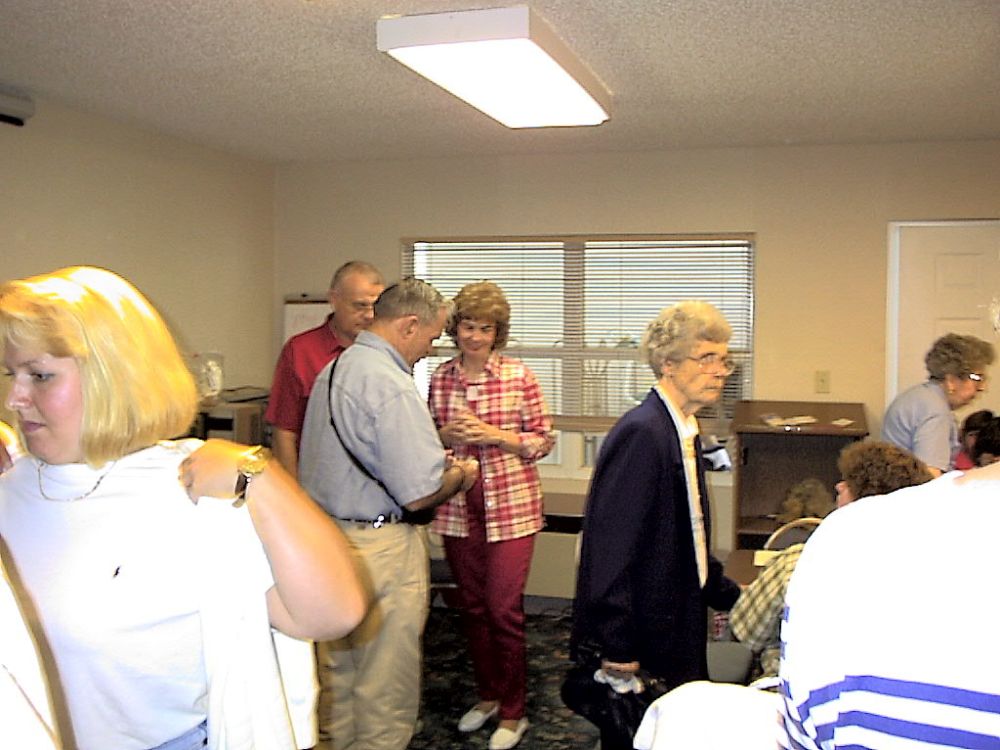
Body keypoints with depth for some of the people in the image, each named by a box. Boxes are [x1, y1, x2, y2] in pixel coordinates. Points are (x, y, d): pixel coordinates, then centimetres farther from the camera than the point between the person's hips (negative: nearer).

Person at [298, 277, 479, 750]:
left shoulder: (332, 370, 9)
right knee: (386, 691, 6)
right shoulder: (392, 386, -21)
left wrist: (435, 460, 17)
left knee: (337, 677, 22)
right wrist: (459, 476, -2)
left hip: (326, 538, 9)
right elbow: (418, 494, -24)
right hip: (382, 549, -9)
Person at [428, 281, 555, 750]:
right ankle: (487, 695, 33)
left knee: (504, 609, -1)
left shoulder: (518, 376, -6)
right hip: (457, 507, 4)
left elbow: (544, 440, -3)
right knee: (472, 606, 14)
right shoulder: (439, 379, 4)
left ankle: (513, 712, 16)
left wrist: (495, 436, -16)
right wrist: (446, 435, -8)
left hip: (510, 505, -4)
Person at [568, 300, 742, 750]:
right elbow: (610, 548, -24)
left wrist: (730, 597, 17)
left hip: (675, 630, 9)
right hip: (642, 642, -9)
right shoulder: (641, 433, -21)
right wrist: (615, 648, -22)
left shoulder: (682, 431, 9)